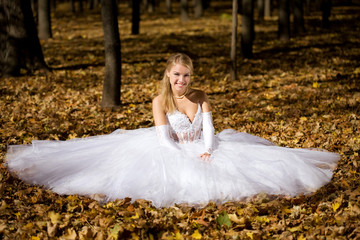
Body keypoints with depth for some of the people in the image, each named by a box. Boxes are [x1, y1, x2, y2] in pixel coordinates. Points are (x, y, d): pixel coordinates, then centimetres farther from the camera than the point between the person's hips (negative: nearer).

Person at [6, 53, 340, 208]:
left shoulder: (201, 98, 0)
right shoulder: (160, 102, -10)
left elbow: (208, 130, -5)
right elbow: (164, 139, -16)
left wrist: (206, 152, -25)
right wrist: (186, 159, -27)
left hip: (201, 151, 3)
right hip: (168, 154, -3)